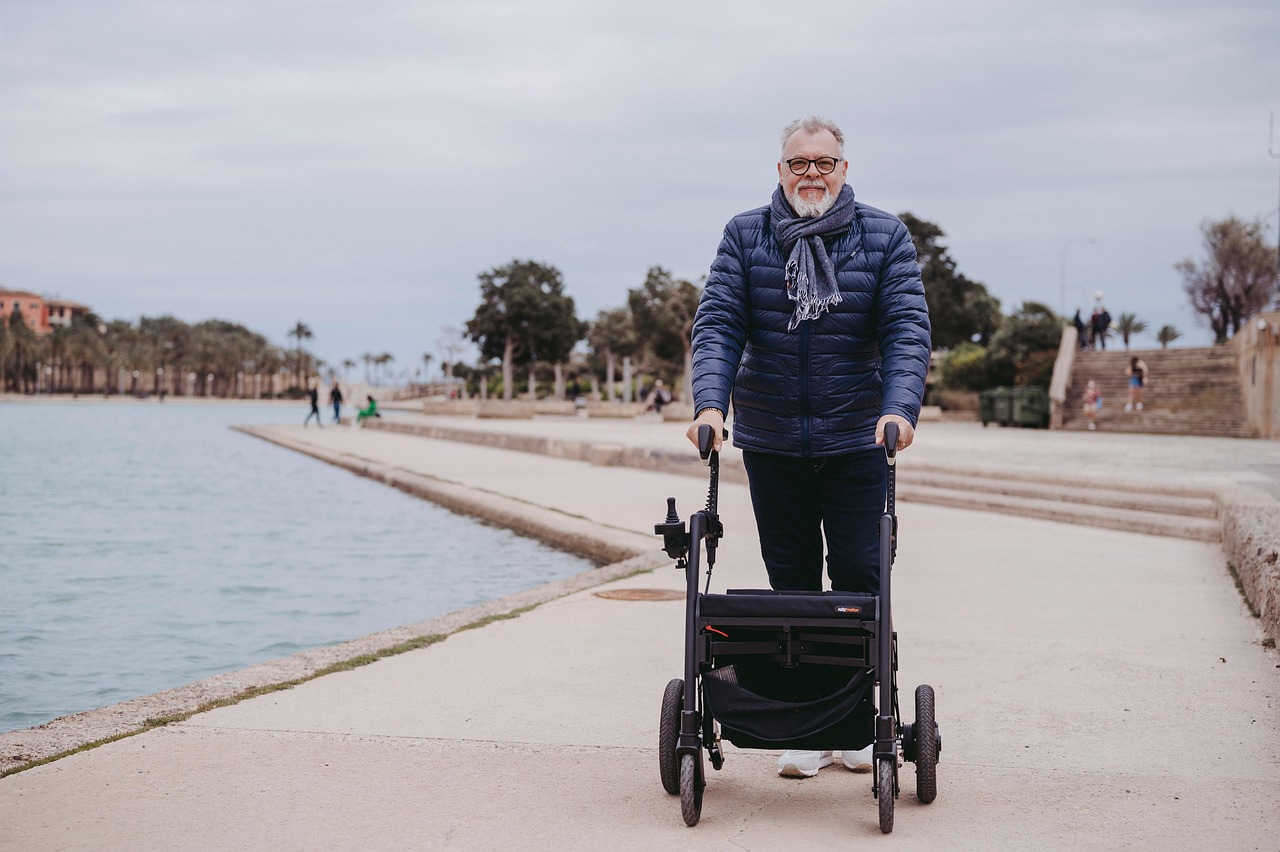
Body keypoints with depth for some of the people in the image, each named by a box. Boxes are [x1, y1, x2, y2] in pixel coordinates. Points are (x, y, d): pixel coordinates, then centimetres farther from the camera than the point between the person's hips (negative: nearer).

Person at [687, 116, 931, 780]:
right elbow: (717, 323, -4)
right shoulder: (745, 237, 3)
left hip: (857, 441, -1)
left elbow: (907, 328, -7)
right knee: (791, 580, 8)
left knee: (859, 576, 1)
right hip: (770, 442, 1)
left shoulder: (884, 238, 1)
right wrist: (710, 402, -21)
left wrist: (900, 407, -24)